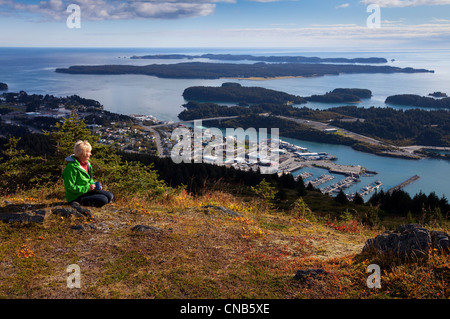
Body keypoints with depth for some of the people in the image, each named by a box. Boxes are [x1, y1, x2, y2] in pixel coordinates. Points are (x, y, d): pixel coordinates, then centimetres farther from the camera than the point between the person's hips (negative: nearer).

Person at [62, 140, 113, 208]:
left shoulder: (87, 163, 6)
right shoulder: (72, 167, -21)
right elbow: (70, 187, -22)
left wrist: (94, 185, 1)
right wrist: (87, 188, -21)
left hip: (87, 191, 9)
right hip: (76, 197, -9)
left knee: (109, 196, 0)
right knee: (103, 199, -20)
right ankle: (80, 203, -11)